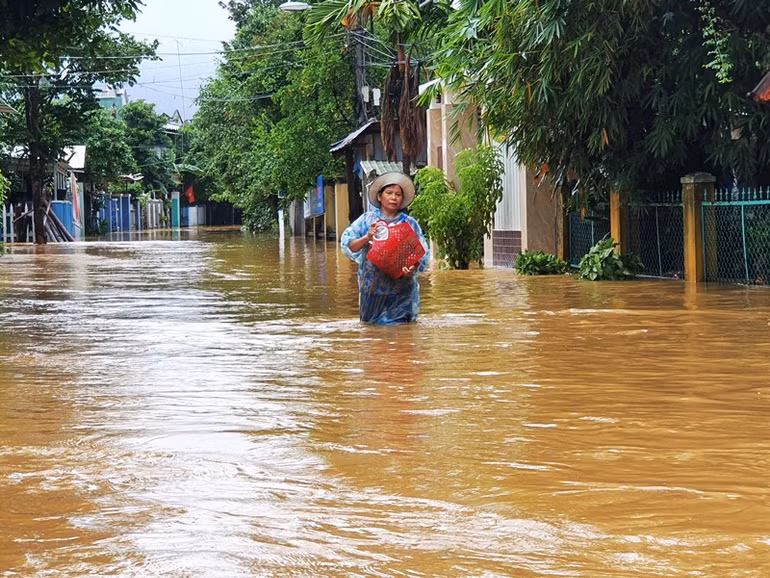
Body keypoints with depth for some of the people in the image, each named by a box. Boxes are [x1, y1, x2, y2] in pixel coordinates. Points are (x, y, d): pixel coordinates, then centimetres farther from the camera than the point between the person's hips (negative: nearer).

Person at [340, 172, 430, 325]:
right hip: (373, 288, 1)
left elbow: (422, 254, 2)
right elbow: (347, 246, -1)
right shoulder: (367, 219, 5)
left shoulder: (409, 223, 5)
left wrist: (413, 268, -19)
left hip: (401, 292, -1)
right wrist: (367, 238, -18)